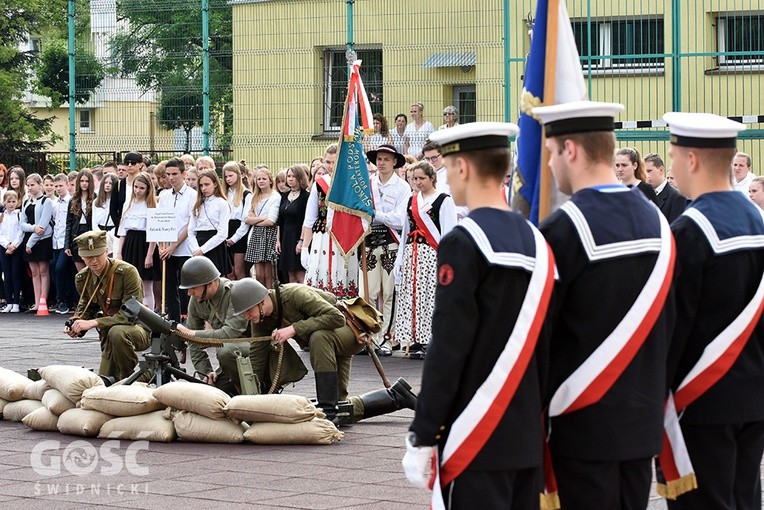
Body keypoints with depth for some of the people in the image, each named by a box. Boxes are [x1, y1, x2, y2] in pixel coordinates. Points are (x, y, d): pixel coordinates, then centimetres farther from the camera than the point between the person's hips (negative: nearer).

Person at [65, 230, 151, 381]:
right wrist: (77, 325, -9)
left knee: (116, 333, -39)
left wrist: (93, 323, -31)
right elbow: (87, 307, 15)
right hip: (108, 332, 7)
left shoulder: (127, 272, -22)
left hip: (138, 329, -7)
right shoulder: (82, 278, -1)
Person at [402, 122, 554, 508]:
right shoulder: (536, 241, 10)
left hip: (477, 442, -7)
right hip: (528, 439, 8)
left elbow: (447, 349, -16)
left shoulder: (463, 244, -12)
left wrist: (422, 438, -12)